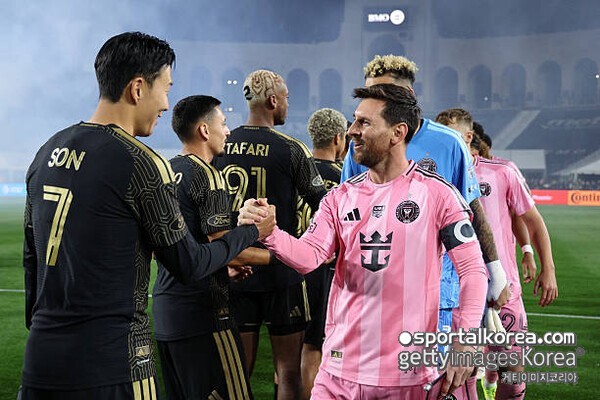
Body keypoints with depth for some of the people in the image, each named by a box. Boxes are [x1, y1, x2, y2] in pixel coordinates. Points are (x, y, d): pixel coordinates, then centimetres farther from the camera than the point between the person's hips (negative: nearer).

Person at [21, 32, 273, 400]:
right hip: (109, 369, -7)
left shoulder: (48, 152, 7)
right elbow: (188, 265, -6)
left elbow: (31, 257, 14)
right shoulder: (141, 163, -14)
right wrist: (251, 232, 9)